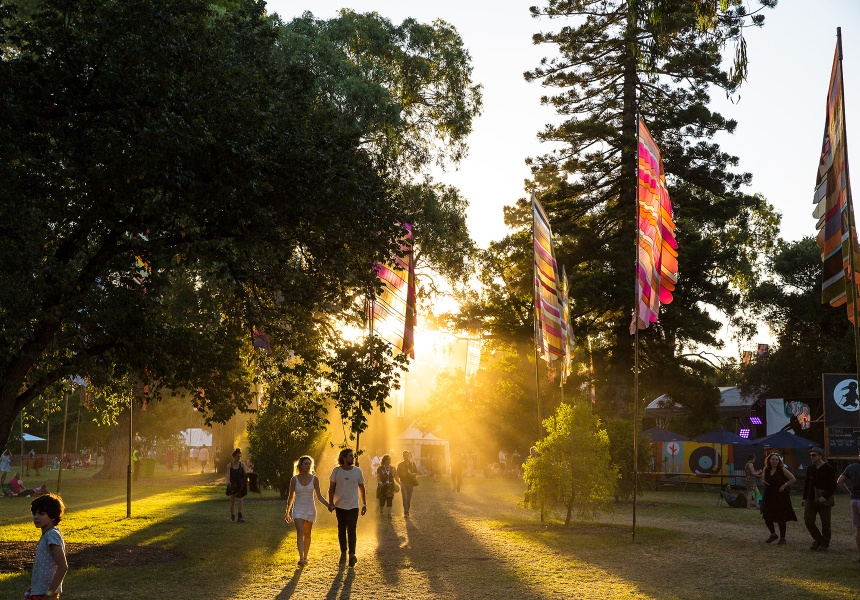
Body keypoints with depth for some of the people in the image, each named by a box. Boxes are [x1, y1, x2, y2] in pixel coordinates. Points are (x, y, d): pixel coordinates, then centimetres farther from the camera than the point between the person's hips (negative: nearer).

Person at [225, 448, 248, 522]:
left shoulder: (242, 464, -2)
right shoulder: (229, 465, -4)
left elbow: (245, 473, -5)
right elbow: (228, 474, -15)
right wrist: (228, 481, -33)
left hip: (240, 484, 0)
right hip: (232, 485, 0)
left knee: (240, 499, -9)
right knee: (232, 500, 7)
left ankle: (240, 516, -10)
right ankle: (232, 513, 31)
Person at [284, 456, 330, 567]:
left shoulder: (314, 479, -1)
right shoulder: (294, 479, -3)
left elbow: (319, 496, 4)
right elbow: (291, 497, 7)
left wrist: (328, 505, -8)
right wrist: (287, 512, 11)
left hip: (310, 509, 2)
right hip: (298, 509, -2)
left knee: (307, 534, 10)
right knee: (300, 533, -16)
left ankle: (305, 557, 25)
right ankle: (301, 558, -25)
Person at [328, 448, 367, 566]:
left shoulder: (358, 471, 1)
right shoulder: (336, 471, -2)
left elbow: (361, 488, 10)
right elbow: (331, 488, 3)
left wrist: (364, 504, 9)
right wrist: (331, 503, -5)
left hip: (353, 506, -1)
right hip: (340, 506, 1)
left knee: (351, 530, -10)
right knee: (341, 531, 8)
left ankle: (352, 554, -12)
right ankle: (343, 553, 21)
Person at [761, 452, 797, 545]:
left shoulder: (782, 470, -10)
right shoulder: (766, 469, 3)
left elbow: (793, 479, -7)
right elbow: (763, 479, 19)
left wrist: (784, 486, -13)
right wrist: (763, 481, -4)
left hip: (781, 496, -5)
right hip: (769, 496, 5)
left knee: (781, 518, -1)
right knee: (767, 516, 3)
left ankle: (782, 538, 13)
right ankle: (773, 534, 24)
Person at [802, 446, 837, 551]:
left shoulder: (829, 469, -7)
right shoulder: (811, 468, 10)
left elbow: (833, 486, -9)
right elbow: (807, 483, 17)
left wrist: (825, 497, -22)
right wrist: (804, 498, 13)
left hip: (824, 500, -5)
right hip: (811, 499, 5)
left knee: (825, 522, 3)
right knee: (808, 519, -4)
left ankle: (825, 544, 17)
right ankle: (817, 539, 15)